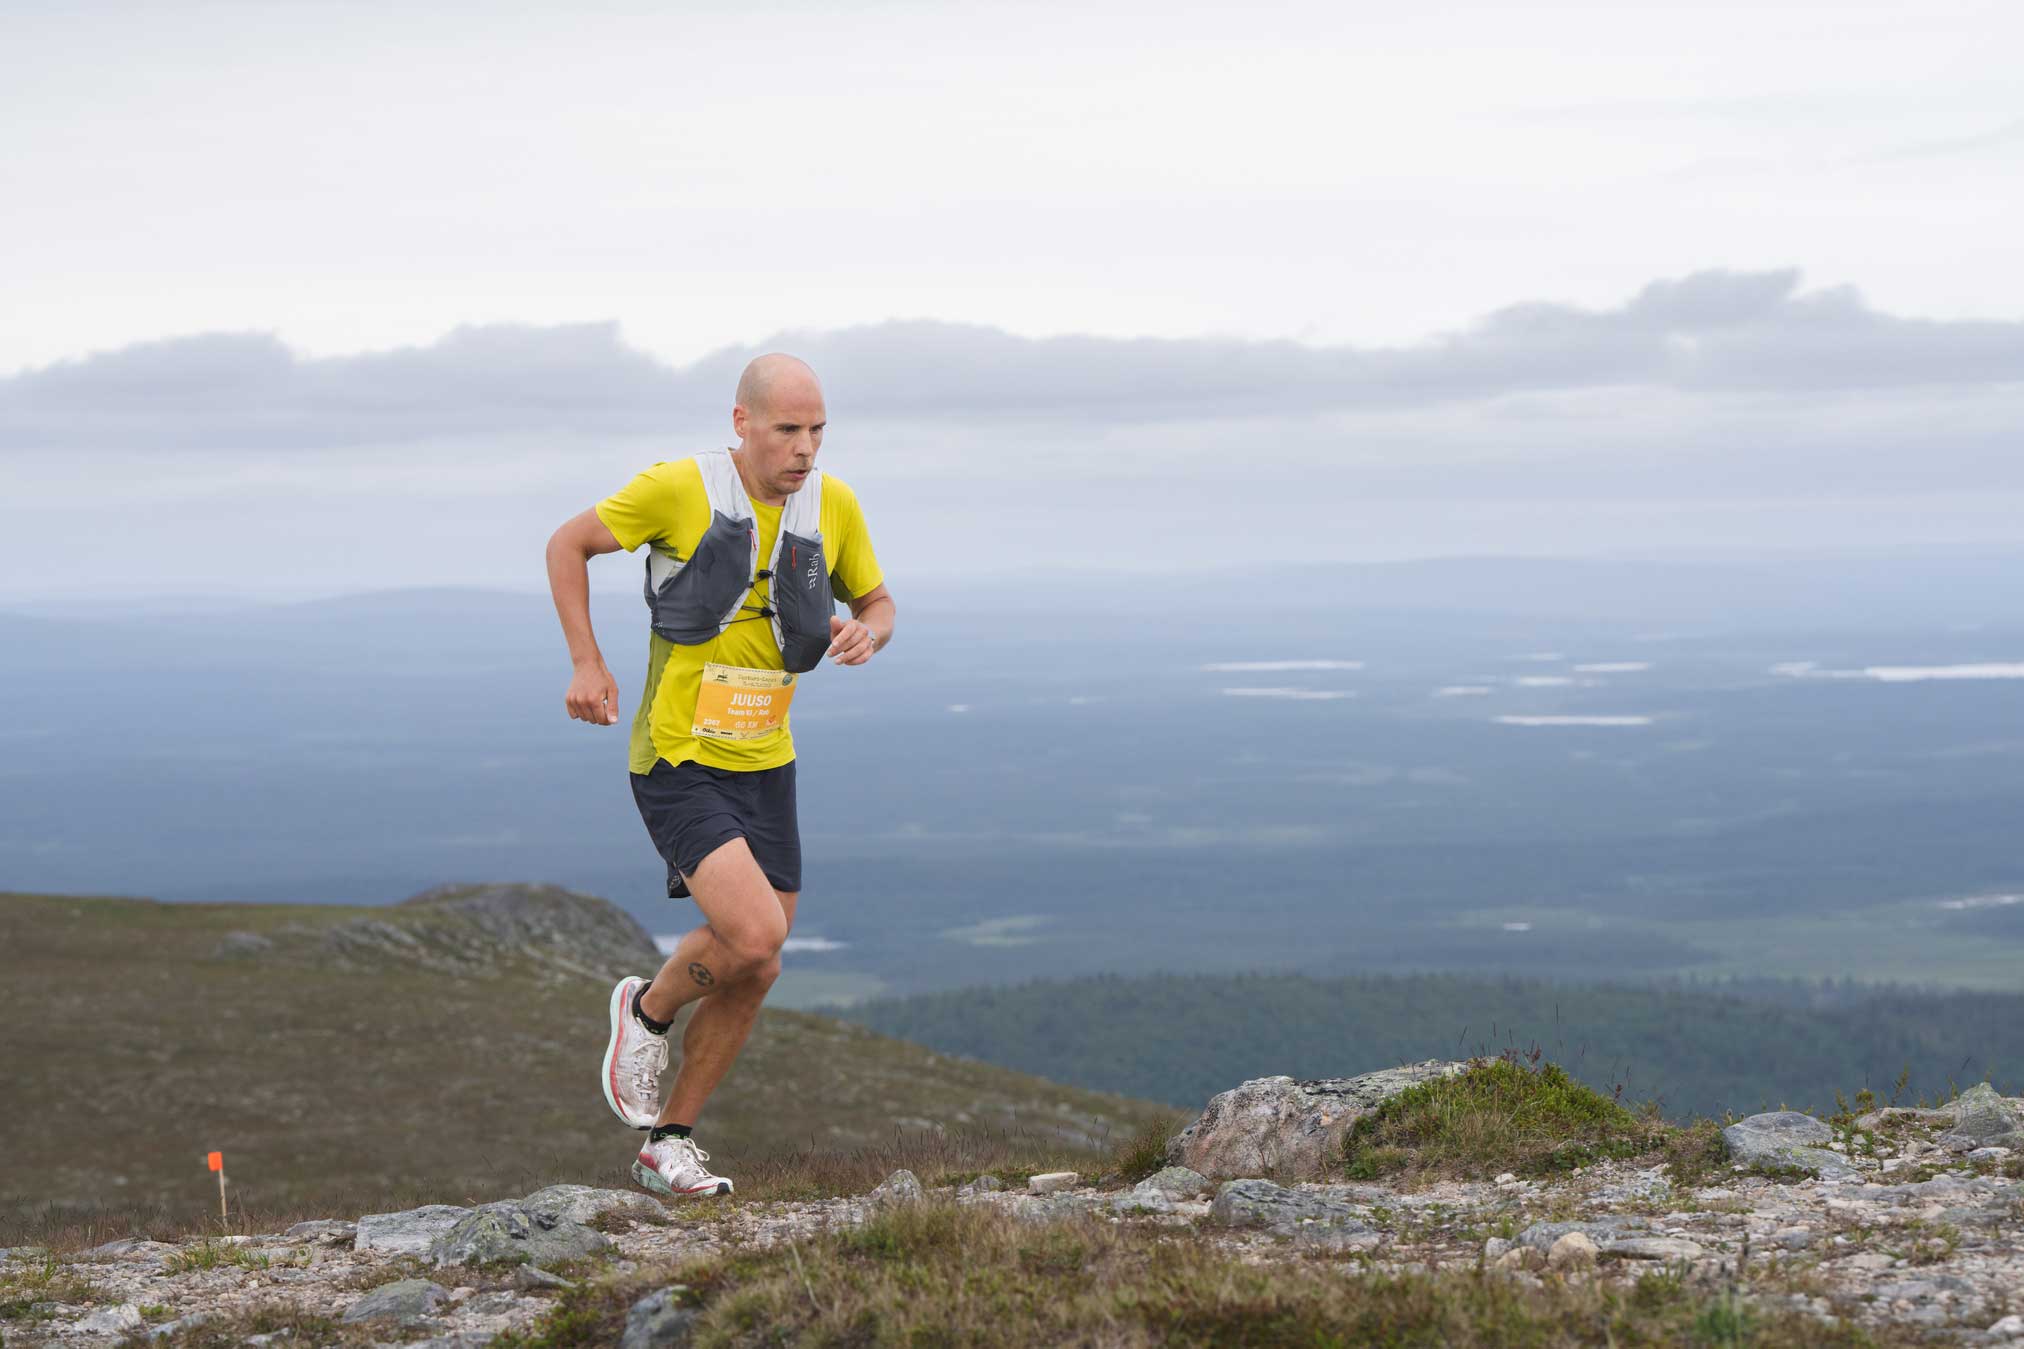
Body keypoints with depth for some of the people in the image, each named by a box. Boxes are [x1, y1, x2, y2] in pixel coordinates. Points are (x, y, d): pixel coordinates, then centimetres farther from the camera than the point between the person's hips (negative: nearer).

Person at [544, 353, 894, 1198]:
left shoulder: (833, 506, -1)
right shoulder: (680, 489, -14)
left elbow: (877, 602, 14)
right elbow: (568, 545, 0)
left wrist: (867, 632, -12)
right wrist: (587, 664, -10)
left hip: (765, 766, 6)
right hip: (677, 768, -6)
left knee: (753, 973, 8)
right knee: (755, 934, -23)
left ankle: (668, 1143, 25)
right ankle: (648, 1011, 10)